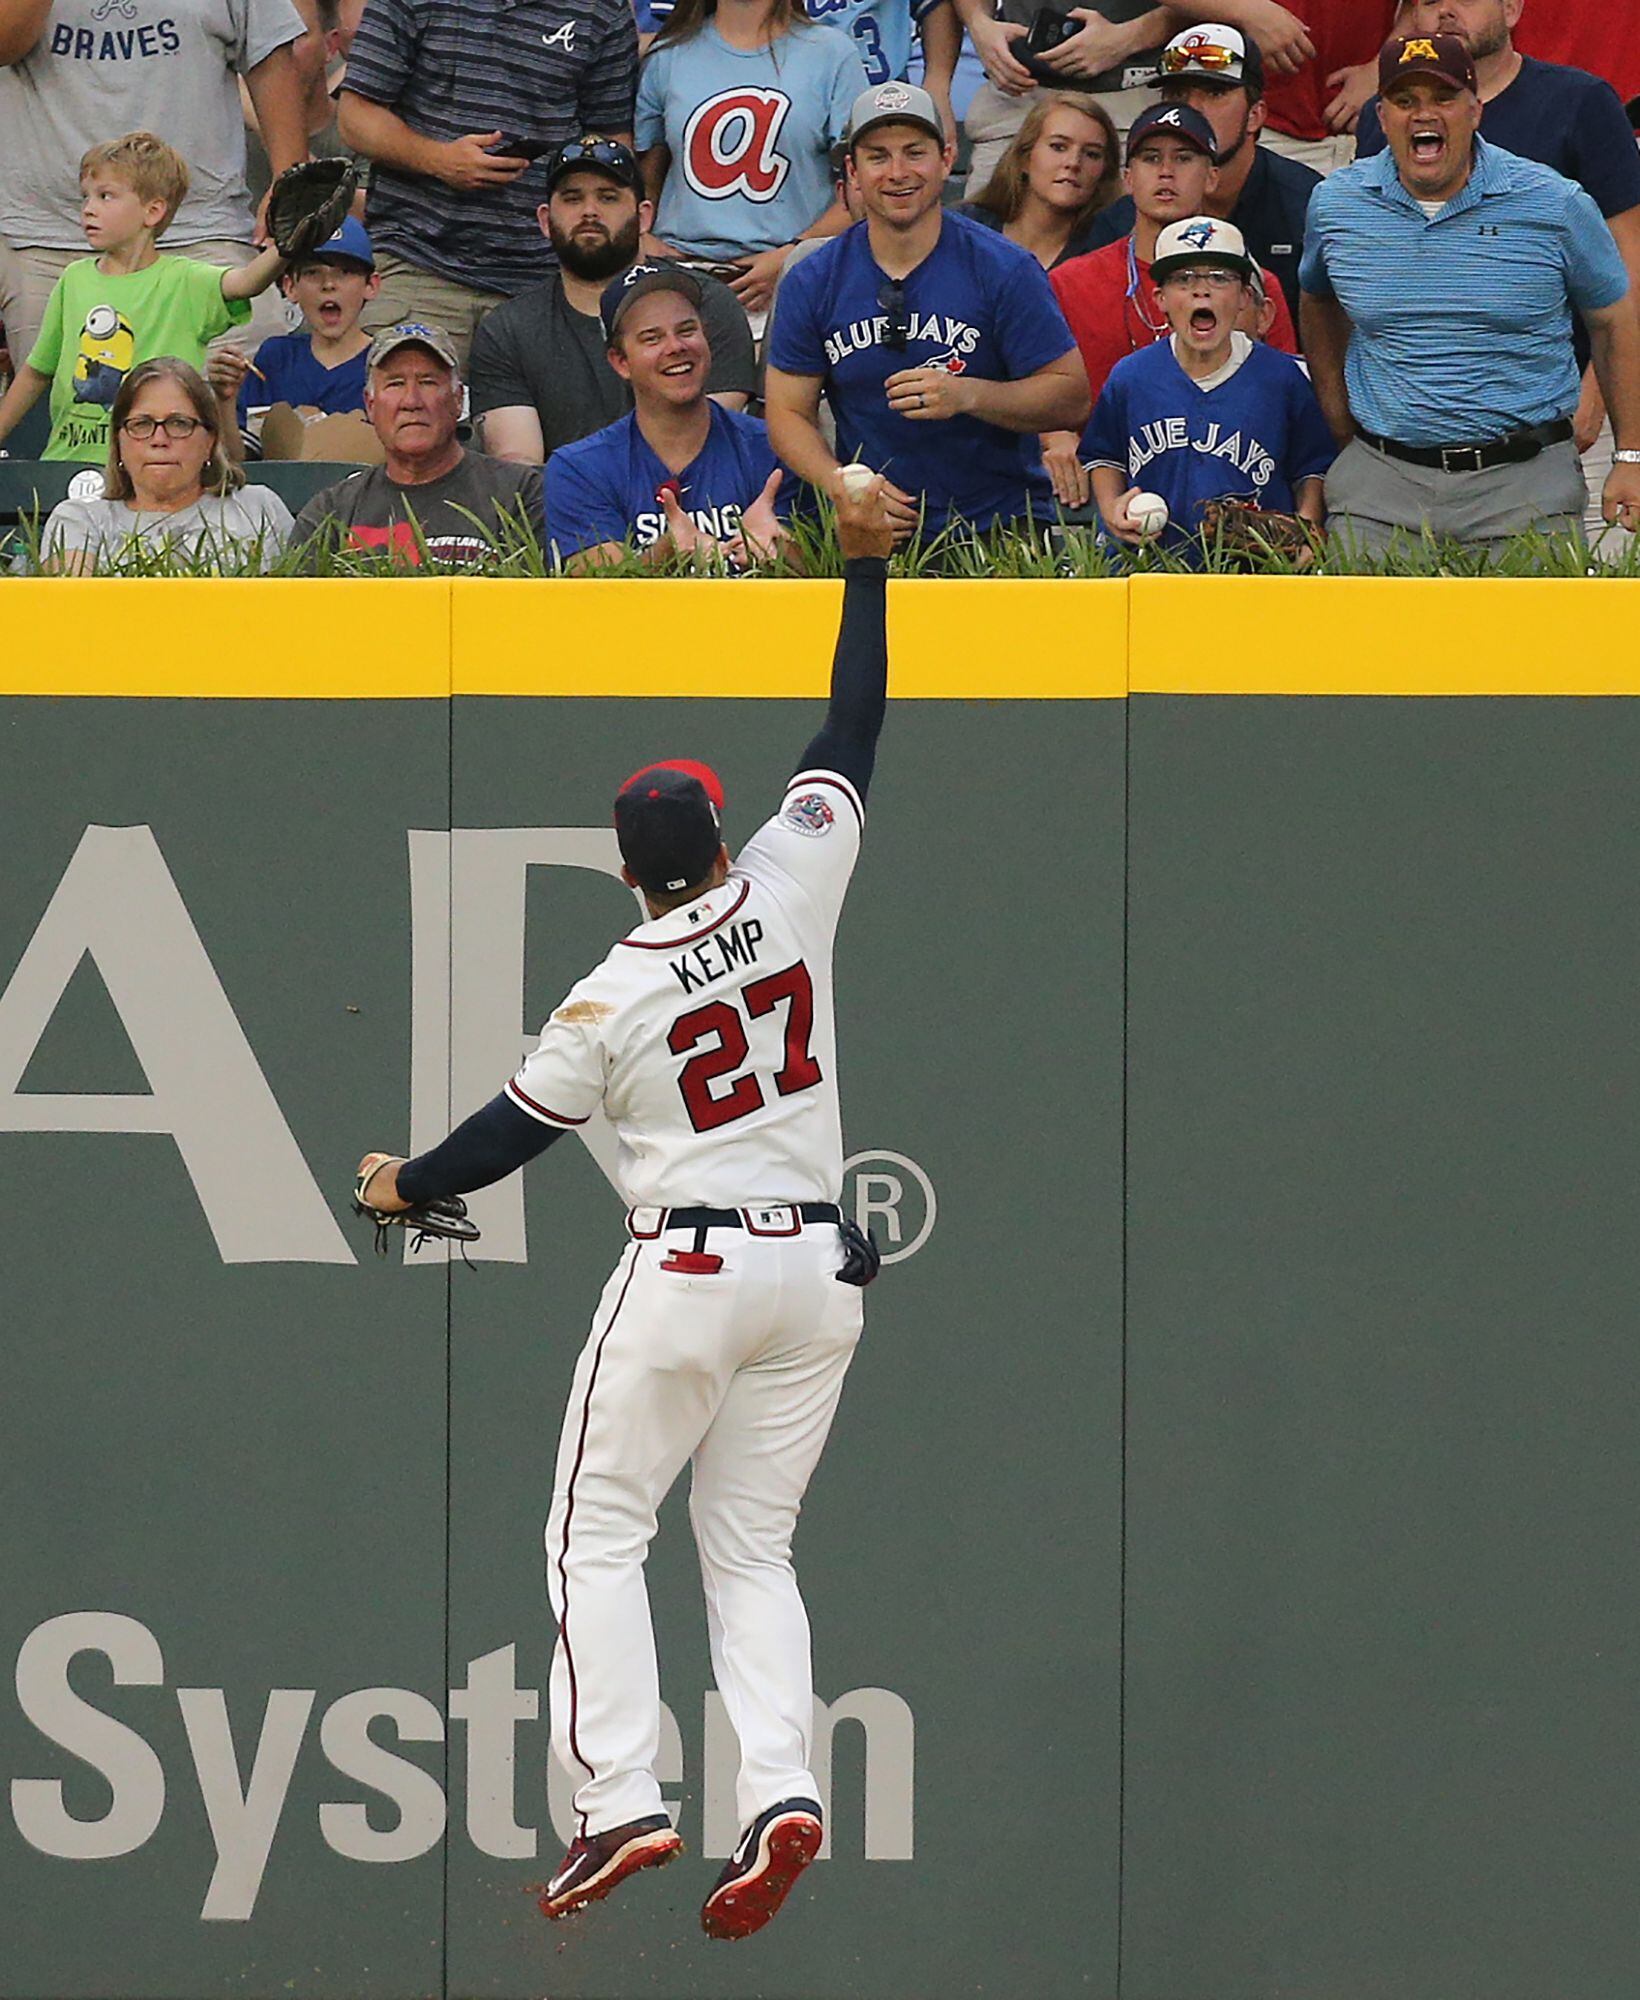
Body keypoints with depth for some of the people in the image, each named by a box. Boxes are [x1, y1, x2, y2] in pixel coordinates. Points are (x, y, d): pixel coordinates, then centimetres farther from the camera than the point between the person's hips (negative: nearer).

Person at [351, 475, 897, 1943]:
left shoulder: (615, 996, -9)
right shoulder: (791, 887, -4)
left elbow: (515, 1129, 1)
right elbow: (854, 731, 5)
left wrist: (405, 1186, 19)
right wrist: (866, 566, 12)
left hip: (686, 1272, -4)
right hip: (817, 1269, 4)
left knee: (599, 1531, 6)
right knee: (752, 1545, 10)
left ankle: (622, 1803, -6)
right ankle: (783, 1789, -10)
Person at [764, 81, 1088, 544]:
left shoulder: (1005, 270, 0)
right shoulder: (813, 283, 7)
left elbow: (1072, 399, -1)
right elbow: (788, 412, 9)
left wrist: (967, 395, -17)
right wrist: (842, 485, -10)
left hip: (1000, 523, -2)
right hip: (872, 533, 2)